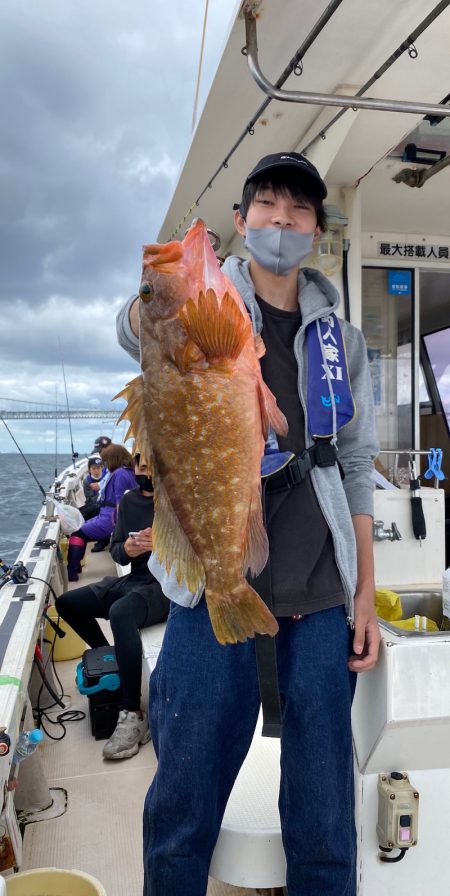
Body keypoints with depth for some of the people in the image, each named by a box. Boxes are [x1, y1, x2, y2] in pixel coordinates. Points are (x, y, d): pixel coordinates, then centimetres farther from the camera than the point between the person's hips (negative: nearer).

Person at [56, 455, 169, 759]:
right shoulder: (129, 500, 9)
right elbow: (117, 552, 10)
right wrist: (128, 548, -14)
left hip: (169, 585, -7)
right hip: (134, 580, 8)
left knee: (120, 613, -35)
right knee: (67, 603, 4)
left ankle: (133, 715, -28)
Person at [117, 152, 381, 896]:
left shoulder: (338, 337, 13)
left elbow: (356, 465, 11)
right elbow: (136, 333, -19)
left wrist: (366, 591, 5)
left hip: (322, 589, 3)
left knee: (326, 817, 9)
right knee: (183, 805, 5)